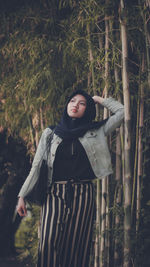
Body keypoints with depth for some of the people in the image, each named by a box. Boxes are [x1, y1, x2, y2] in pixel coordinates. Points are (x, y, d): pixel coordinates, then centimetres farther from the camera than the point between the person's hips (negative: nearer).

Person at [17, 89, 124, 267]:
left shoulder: (95, 132, 13)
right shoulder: (50, 133, 15)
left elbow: (121, 111, 9)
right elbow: (37, 166, 14)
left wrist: (98, 100, 20)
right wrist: (22, 195, 8)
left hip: (83, 194, 0)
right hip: (55, 194, 0)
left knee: (76, 246, -5)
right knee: (49, 244, -15)